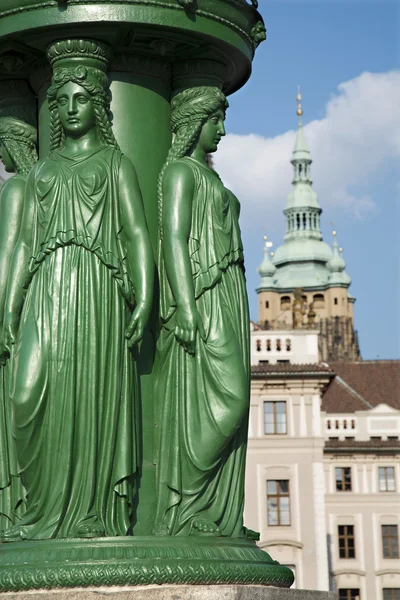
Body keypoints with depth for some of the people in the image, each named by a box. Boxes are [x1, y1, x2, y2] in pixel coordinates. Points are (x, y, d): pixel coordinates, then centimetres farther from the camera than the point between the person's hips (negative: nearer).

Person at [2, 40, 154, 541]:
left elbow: (136, 232, 3)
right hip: (46, 291, 3)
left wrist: (144, 297, -10)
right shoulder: (42, 171, 23)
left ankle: (95, 513, -3)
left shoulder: (114, 162, 13)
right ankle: (46, 512, -5)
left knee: (95, 395, -7)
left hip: (97, 287, -3)